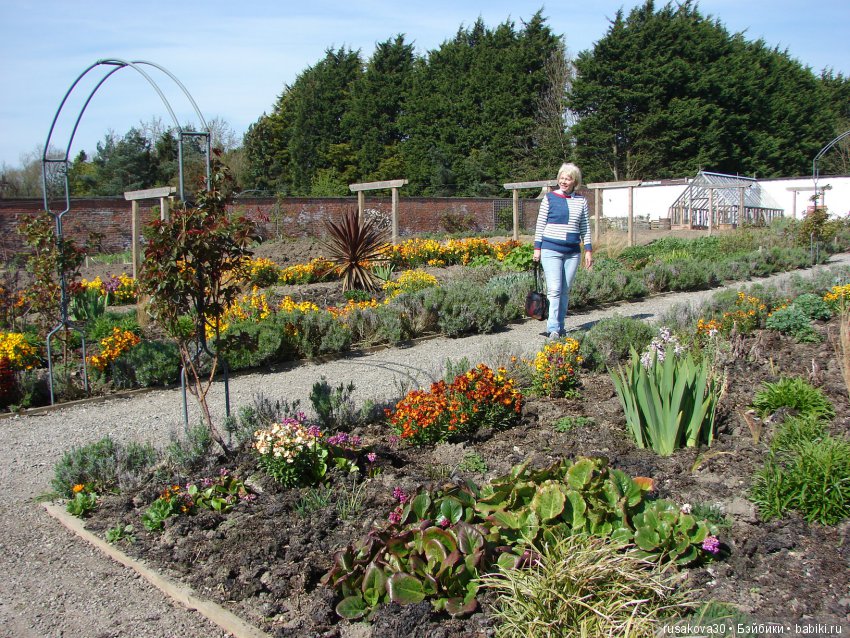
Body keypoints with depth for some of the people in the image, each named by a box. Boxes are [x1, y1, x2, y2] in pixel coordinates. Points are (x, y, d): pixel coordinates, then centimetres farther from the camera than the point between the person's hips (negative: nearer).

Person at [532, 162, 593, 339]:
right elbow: (540, 224, 3)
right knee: (554, 289, -12)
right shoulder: (550, 198, 1)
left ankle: (560, 326, 16)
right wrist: (537, 248, -2)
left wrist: (588, 250, 9)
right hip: (551, 250, -4)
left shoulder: (581, 201, 10)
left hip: (572, 252, 4)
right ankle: (553, 329, -12)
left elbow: (585, 228, 13)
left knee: (565, 291, 7)